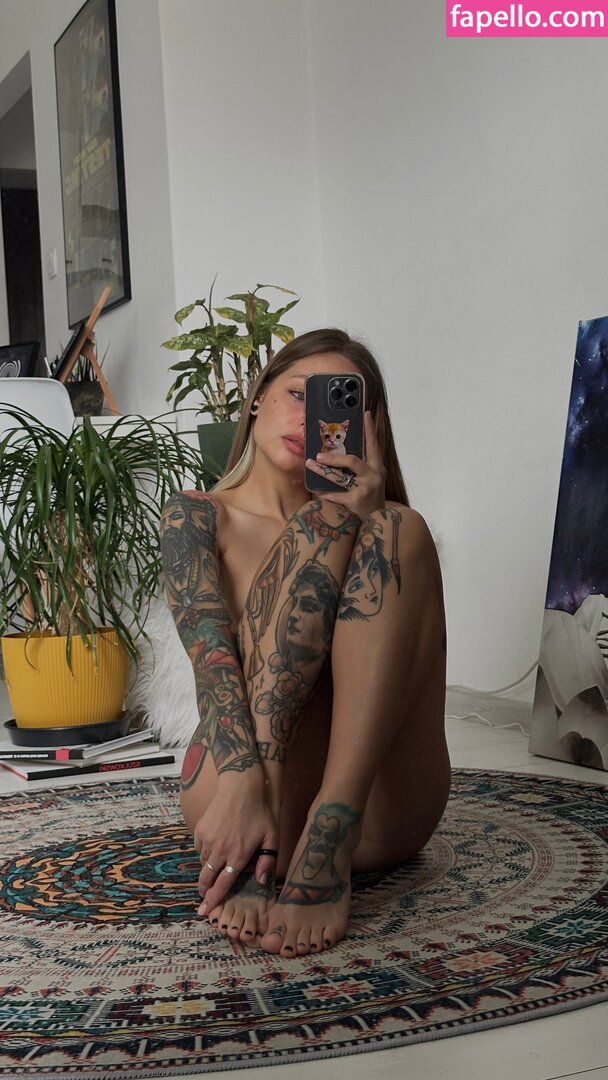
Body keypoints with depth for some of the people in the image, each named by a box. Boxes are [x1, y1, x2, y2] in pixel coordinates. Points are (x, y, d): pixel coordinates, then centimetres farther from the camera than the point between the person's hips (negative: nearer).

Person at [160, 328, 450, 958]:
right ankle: (256, 848, -36)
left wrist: (370, 513, -19)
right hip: (237, 779, -2)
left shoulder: (367, 522, 15)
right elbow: (211, 653, -11)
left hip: (374, 810, 2)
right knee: (321, 526, -16)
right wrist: (242, 783, -30)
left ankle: (328, 838, -33)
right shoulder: (198, 515, 9)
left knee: (402, 527, -16)